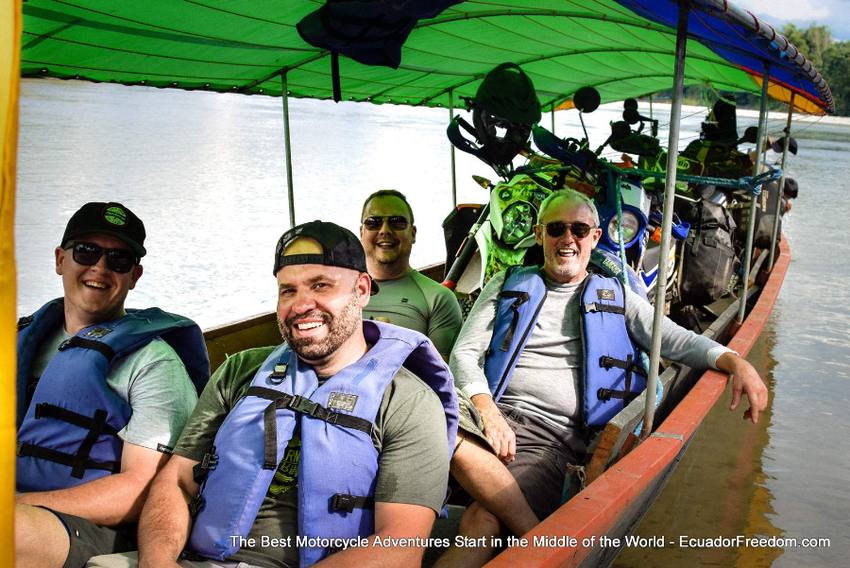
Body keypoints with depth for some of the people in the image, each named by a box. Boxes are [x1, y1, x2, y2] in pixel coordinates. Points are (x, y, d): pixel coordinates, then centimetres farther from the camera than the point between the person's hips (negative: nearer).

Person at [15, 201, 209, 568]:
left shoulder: (154, 362, -2)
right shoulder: (25, 337, 18)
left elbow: (141, 489, -10)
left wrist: (17, 503, -17)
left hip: (92, 529, -5)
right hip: (18, 510, 5)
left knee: (16, 527, -37)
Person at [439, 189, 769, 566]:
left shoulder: (616, 298, 22)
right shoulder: (508, 285, 19)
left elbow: (676, 340, 12)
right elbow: (465, 353, 10)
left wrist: (734, 361, -9)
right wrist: (488, 412, -10)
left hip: (556, 437, -1)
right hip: (491, 416, 2)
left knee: (482, 523, -30)